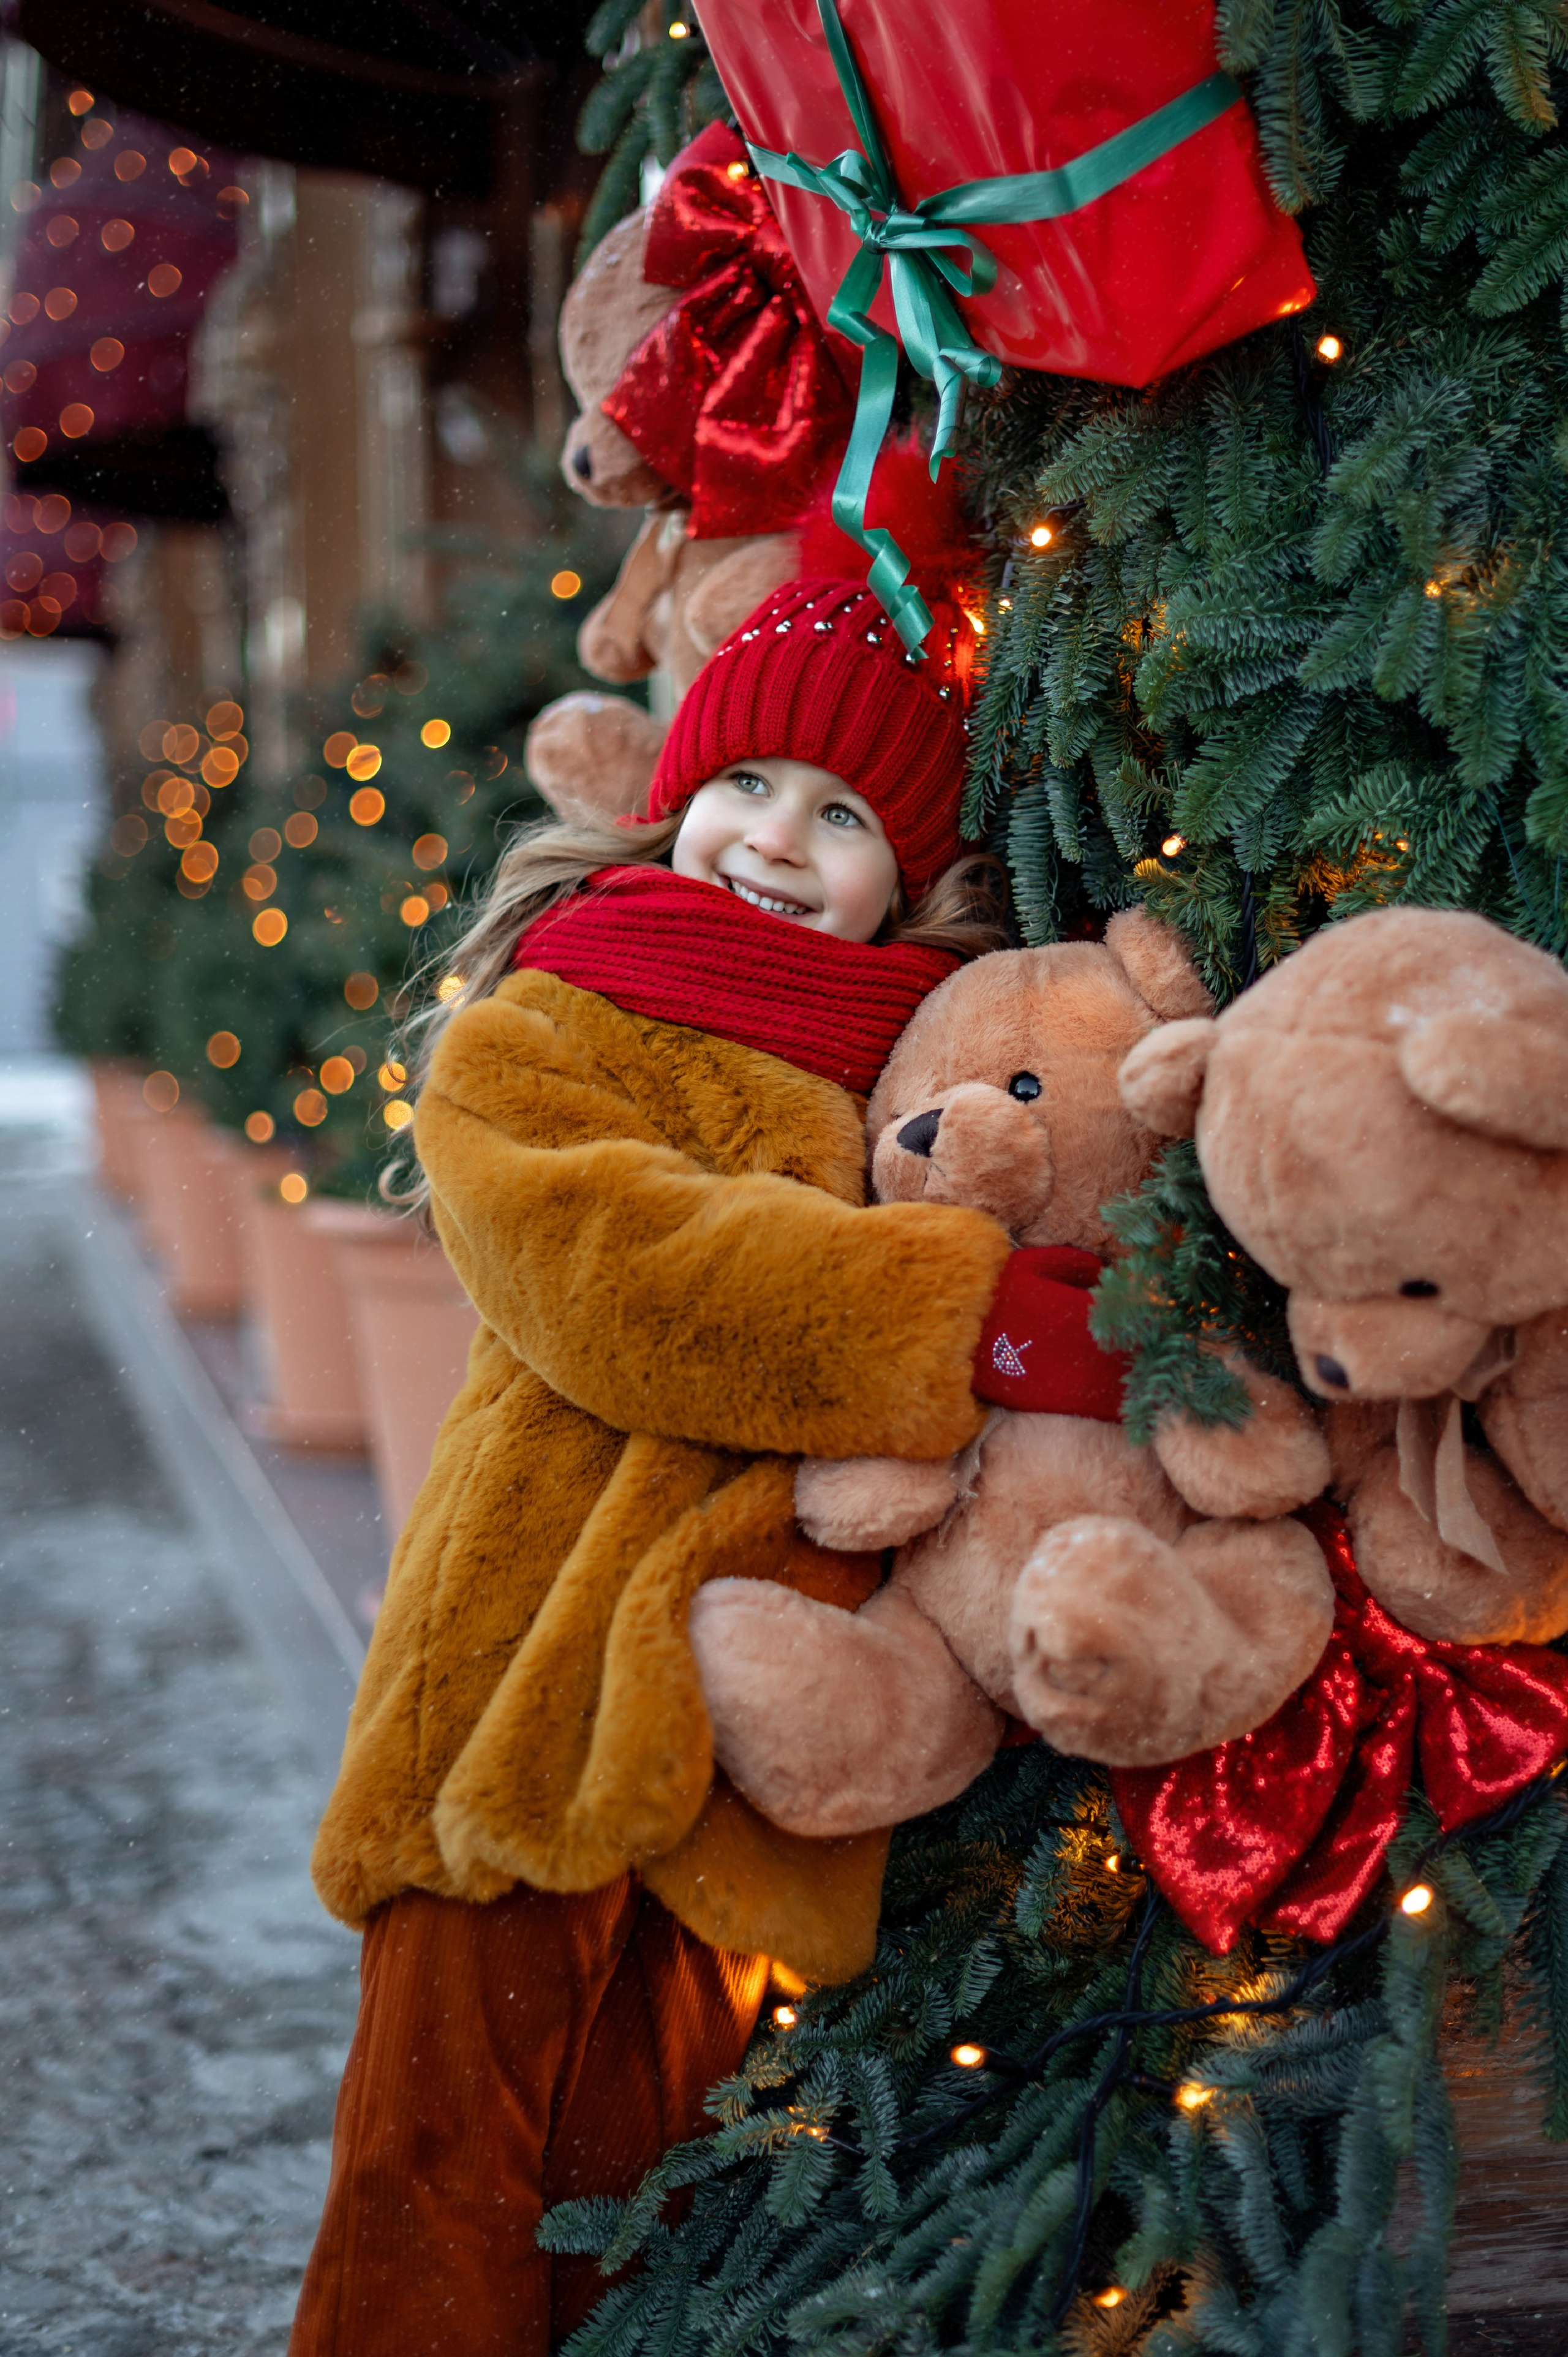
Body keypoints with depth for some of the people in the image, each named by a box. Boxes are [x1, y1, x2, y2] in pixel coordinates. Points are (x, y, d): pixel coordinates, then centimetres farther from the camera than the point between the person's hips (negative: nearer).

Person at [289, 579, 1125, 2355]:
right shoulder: (525, 1043, 1)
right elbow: (619, 1268, -17)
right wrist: (970, 1312, -24)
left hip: (761, 1722, 4)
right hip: (535, 1690, -3)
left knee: (638, 2155, 11)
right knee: (450, 2138, 0)